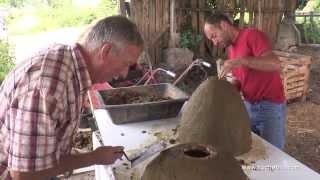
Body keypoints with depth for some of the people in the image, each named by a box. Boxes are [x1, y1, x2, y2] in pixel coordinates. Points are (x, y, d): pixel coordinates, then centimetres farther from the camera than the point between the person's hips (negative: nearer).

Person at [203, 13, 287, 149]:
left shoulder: (252, 35, -14)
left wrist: (241, 60, -35)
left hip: (271, 107, -7)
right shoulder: (230, 48, 10)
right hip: (248, 106, 7)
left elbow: (275, 64, -27)